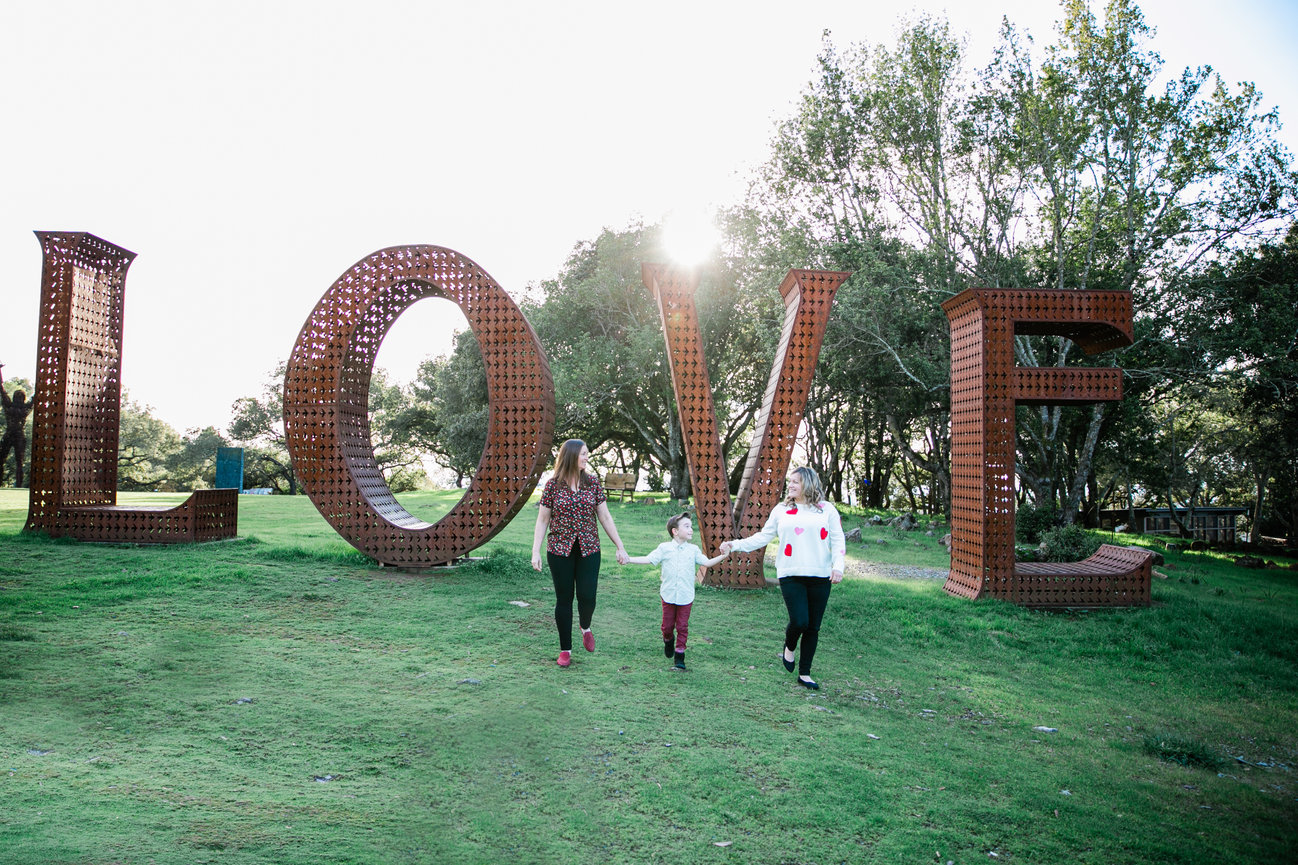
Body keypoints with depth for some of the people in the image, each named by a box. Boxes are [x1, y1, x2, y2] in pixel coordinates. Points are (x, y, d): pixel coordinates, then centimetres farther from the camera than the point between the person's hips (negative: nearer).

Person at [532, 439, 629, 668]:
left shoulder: (592, 483, 3)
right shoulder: (552, 485, -2)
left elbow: (605, 517, 6)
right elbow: (542, 520, 2)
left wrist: (620, 547, 4)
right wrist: (535, 551, -4)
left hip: (589, 549, 1)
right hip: (560, 550, -1)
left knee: (587, 597, -5)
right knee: (564, 599, 5)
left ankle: (585, 627, 30)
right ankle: (565, 650, 19)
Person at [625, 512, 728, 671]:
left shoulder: (693, 549, 2)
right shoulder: (664, 548, -4)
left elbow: (706, 563, 4)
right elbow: (648, 559, -5)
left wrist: (722, 556, -7)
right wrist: (628, 559, -13)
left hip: (686, 597, 1)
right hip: (668, 595, -1)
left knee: (682, 626, 4)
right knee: (667, 625, 10)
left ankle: (679, 654, 18)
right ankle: (668, 640, 42)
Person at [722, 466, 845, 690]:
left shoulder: (827, 509, 6)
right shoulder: (781, 510, 9)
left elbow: (837, 540, 5)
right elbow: (763, 537, 9)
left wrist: (838, 566, -10)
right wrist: (735, 545, -1)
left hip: (820, 577, 1)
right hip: (791, 575, -1)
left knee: (813, 628, 6)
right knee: (799, 622, -14)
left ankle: (804, 673, 22)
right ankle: (789, 647, 21)